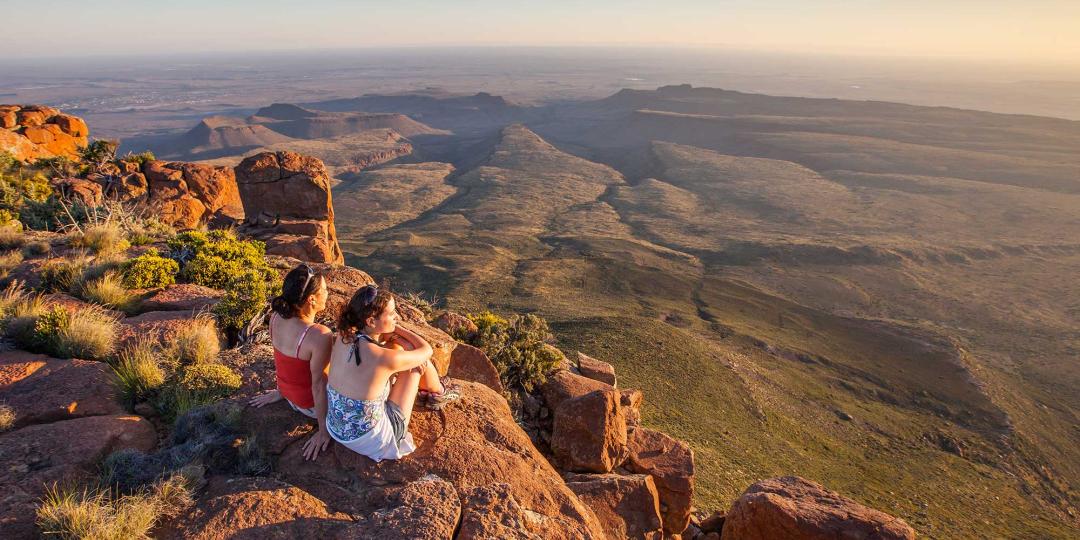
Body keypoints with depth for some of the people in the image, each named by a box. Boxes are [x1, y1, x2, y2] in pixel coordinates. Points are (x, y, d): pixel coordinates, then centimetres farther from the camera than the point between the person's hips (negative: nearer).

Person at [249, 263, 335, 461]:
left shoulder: (276, 316, -14)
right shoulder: (320, 336, -35)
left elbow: (281, 358, 1)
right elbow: (318, 384, -27)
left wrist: (281, 391, 17)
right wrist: (323, 430, -16)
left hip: (289, 394, 7)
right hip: (313, 404, -7)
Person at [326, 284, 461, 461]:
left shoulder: (343, 337, -12)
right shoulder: (385, 359, -31)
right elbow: (426, 350, -10)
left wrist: (389, 334, -5)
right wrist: (395, 328, -4)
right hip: (372, 441, -6)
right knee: (418, 361, 2)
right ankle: (439, 393, 37)